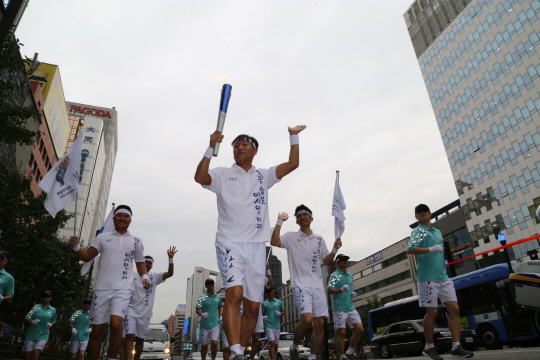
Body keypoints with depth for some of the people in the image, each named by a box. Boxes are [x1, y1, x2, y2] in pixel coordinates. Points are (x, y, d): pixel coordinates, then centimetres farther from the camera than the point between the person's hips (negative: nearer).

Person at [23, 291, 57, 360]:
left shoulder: (53, 310, 7)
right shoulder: (36, 306, 4)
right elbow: (26, 319, 0)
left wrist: (50, 324, -2)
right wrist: (32, 321, -21)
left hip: (42, 336, 0)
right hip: (31, 335, 0)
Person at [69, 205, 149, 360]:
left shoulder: (136, 241, 10)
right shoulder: (102, 237, 11)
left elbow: (140, 263, 17)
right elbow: (87, 257, 8)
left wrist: (145, 276, 0)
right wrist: (76, 247, -10)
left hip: (122, 289, -1)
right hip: (102, 288, 2)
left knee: (116, 324, -19)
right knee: (97, 329, 6)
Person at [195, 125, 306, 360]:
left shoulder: (263, 176, 17)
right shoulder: (223, 175, 8)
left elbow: (293, 164, 11)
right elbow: (200, 177, -11)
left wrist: (293, 137, 8)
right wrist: (211, 147, -15)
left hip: (256, 245, 3)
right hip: (230, 243, -3)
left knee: (253, 306, 4)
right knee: (235, 294, -24)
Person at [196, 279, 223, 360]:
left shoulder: (218, 297, 9)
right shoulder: (202, 297, 0)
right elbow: (197, 309, -6)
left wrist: (221, 317, 8)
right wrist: (202, 314, -26)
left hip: (215, 324, 1)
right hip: (204, 325, -1)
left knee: (215, 343, -12)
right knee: (204, 345, 6)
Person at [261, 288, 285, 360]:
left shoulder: (279, 302, 8)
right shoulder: (264, 303, 6)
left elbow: (283, 311, 14)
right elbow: (262, 314, 10)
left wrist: (280, 314, -8)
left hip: (277, 325, 2)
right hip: (268, 326, -2)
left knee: (276, 345, 11)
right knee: (272, 343, -16)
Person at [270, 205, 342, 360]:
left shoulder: (319, 239, 17)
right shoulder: (291, 237, 5)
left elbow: (326, 261, 20)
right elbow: (275, 242, -13)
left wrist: (335, 249, 3)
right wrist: (280, 221, -14)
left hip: (318, 286, 5)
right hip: (300, 285, -4)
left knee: (320, 323, 1)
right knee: (307, 319, -19)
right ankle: (295, 346, 9)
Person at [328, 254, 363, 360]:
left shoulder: (350, 275, 17)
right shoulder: (335, 275, -5)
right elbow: (330, 290, -14)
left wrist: (352, 294, 6)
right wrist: (341, 290, -30)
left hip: (351, 307, 7)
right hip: (340, 308, -7)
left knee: (360, 329, 2)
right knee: (341, 333, -4)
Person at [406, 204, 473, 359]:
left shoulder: (438, 232, 21)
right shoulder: (418, 231, -3)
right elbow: (410, 249, -19)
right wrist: (431, 249, -23)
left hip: (443, 277, 7)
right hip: (427, 278, -7)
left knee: (454, 309, 1)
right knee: (432, 312, -2)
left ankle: (456, 347, 6)